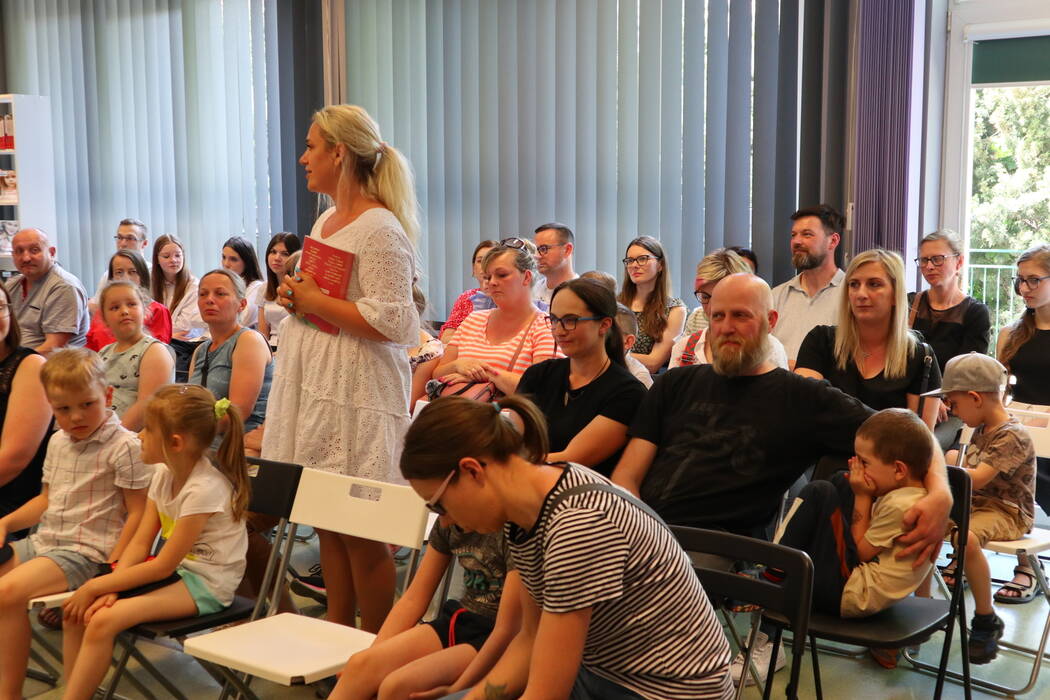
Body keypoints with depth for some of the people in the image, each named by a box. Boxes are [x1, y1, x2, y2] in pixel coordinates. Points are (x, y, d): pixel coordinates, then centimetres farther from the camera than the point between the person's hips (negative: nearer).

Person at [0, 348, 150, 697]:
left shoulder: (124, 446, -12)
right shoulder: (58, 442, 13)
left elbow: (137, 512, -13)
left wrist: (112, 568, -18)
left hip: (85, 552, -9)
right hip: (42, 542, 9)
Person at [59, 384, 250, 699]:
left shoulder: (205, 489, -23)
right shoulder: (164, 473, 3)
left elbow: (163, 566, -20)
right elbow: (140, 543, 3)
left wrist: (97, 586, -15)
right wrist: (110, 586, -14)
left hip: (205, 583, -8)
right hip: (175, 570, 8)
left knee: (104, 620, -24)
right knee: (77, 609, -7)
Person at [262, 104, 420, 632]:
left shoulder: (379, 229, -13)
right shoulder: (327, 220, 16)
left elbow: (391, 322, -20)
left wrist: (315, 302, -14)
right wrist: (294, 295, 7)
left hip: (357, 396, -9)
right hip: (316, 388, 9)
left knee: (360, 529, -3)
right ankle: (337, 633, 25)